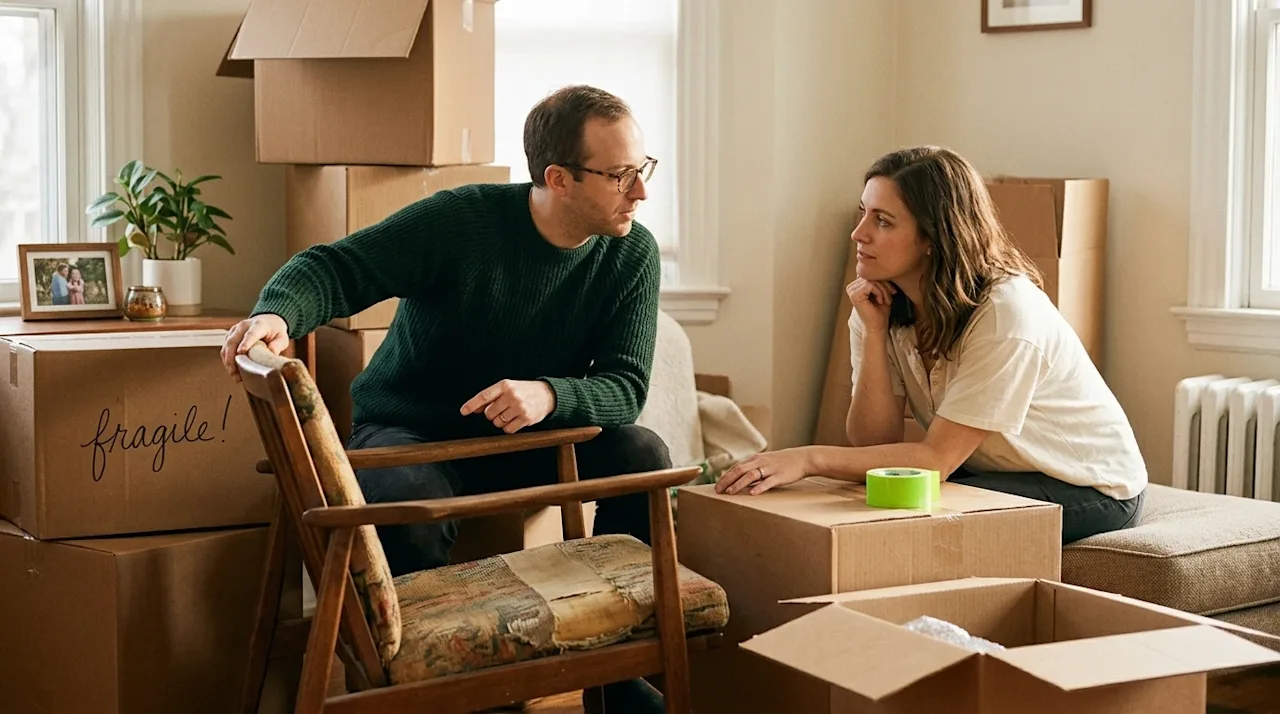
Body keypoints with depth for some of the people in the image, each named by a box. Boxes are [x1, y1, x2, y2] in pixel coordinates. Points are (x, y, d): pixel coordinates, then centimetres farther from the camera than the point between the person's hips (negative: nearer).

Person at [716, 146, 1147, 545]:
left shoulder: (1006, 314, -28)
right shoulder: (886, 305, -7)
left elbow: (938, 458, -27)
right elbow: (875, 444, -13)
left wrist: (809, 459, -35)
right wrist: (873, 333, -23)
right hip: (991, 472, 6)